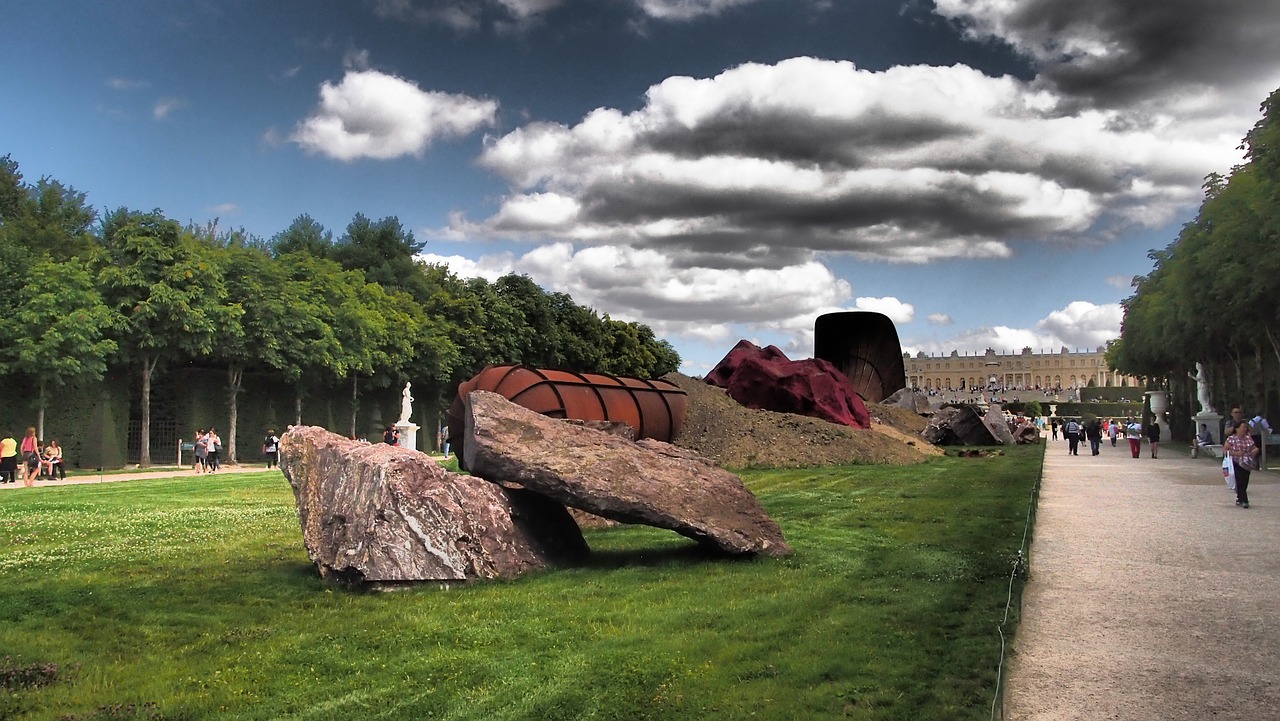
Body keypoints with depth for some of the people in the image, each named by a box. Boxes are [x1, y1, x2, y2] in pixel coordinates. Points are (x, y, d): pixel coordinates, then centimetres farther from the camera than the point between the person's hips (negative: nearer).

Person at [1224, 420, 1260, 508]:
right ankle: (1243, 501, -9)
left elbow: (1254, 447, 19)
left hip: (1246, 463, 5)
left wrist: (1255, 450, -5)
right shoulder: (1231, 439, -6)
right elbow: (1224, 451, -8)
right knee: (1240, 481, -11)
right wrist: (1236, 453, -20)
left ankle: (1239, 499, 22)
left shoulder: (1248, 438, 9)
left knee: (1245, 482, 6)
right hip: (1236, 463, -5)